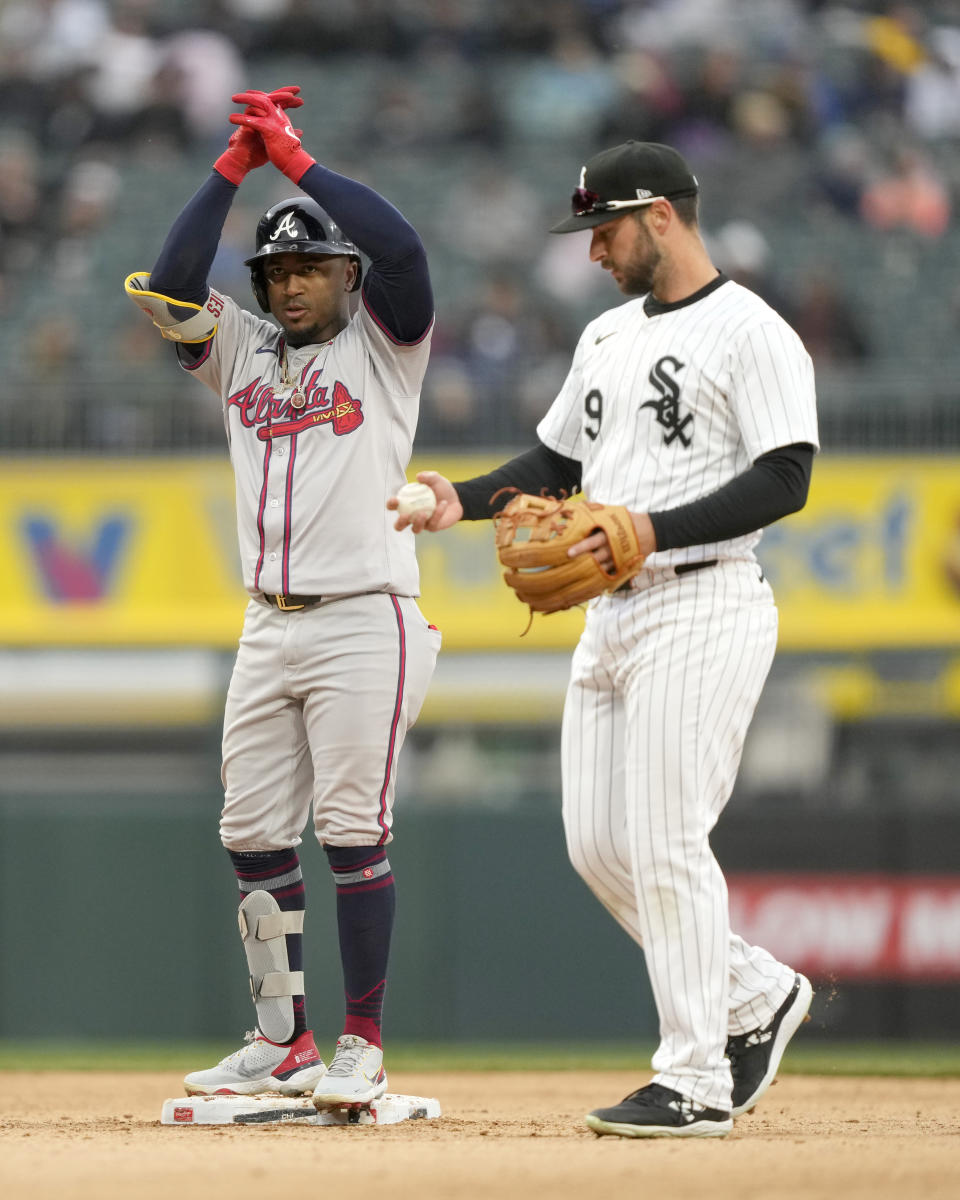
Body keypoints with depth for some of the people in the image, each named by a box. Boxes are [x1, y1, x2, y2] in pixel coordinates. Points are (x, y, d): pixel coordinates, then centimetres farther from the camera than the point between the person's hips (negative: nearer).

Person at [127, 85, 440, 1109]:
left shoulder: (383, 347, 3)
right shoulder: (239, 352, 16)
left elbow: (401, 250, -15)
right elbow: (166, 290, 0)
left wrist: (296, 158, -10)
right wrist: (237, 163, -4)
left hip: (364, 621, -5)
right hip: (269, 628, 6)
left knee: (353, 834, -7)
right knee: (253, 834, 4)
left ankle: (362, 1045, -2)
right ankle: (282, 1040, 11)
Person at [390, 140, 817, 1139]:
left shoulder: (750, 334, -9)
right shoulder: (607, 337, 18)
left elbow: (785, 480, -17)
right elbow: (557, 462, 25)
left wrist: (657, 529, -25)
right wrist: (465, 500, 8)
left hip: (702, 613, -9)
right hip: (611, 616, 9)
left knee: (666, 843, -11)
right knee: (598, 844, 7)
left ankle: (696, 1082, -6)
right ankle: (754, 995, 24)